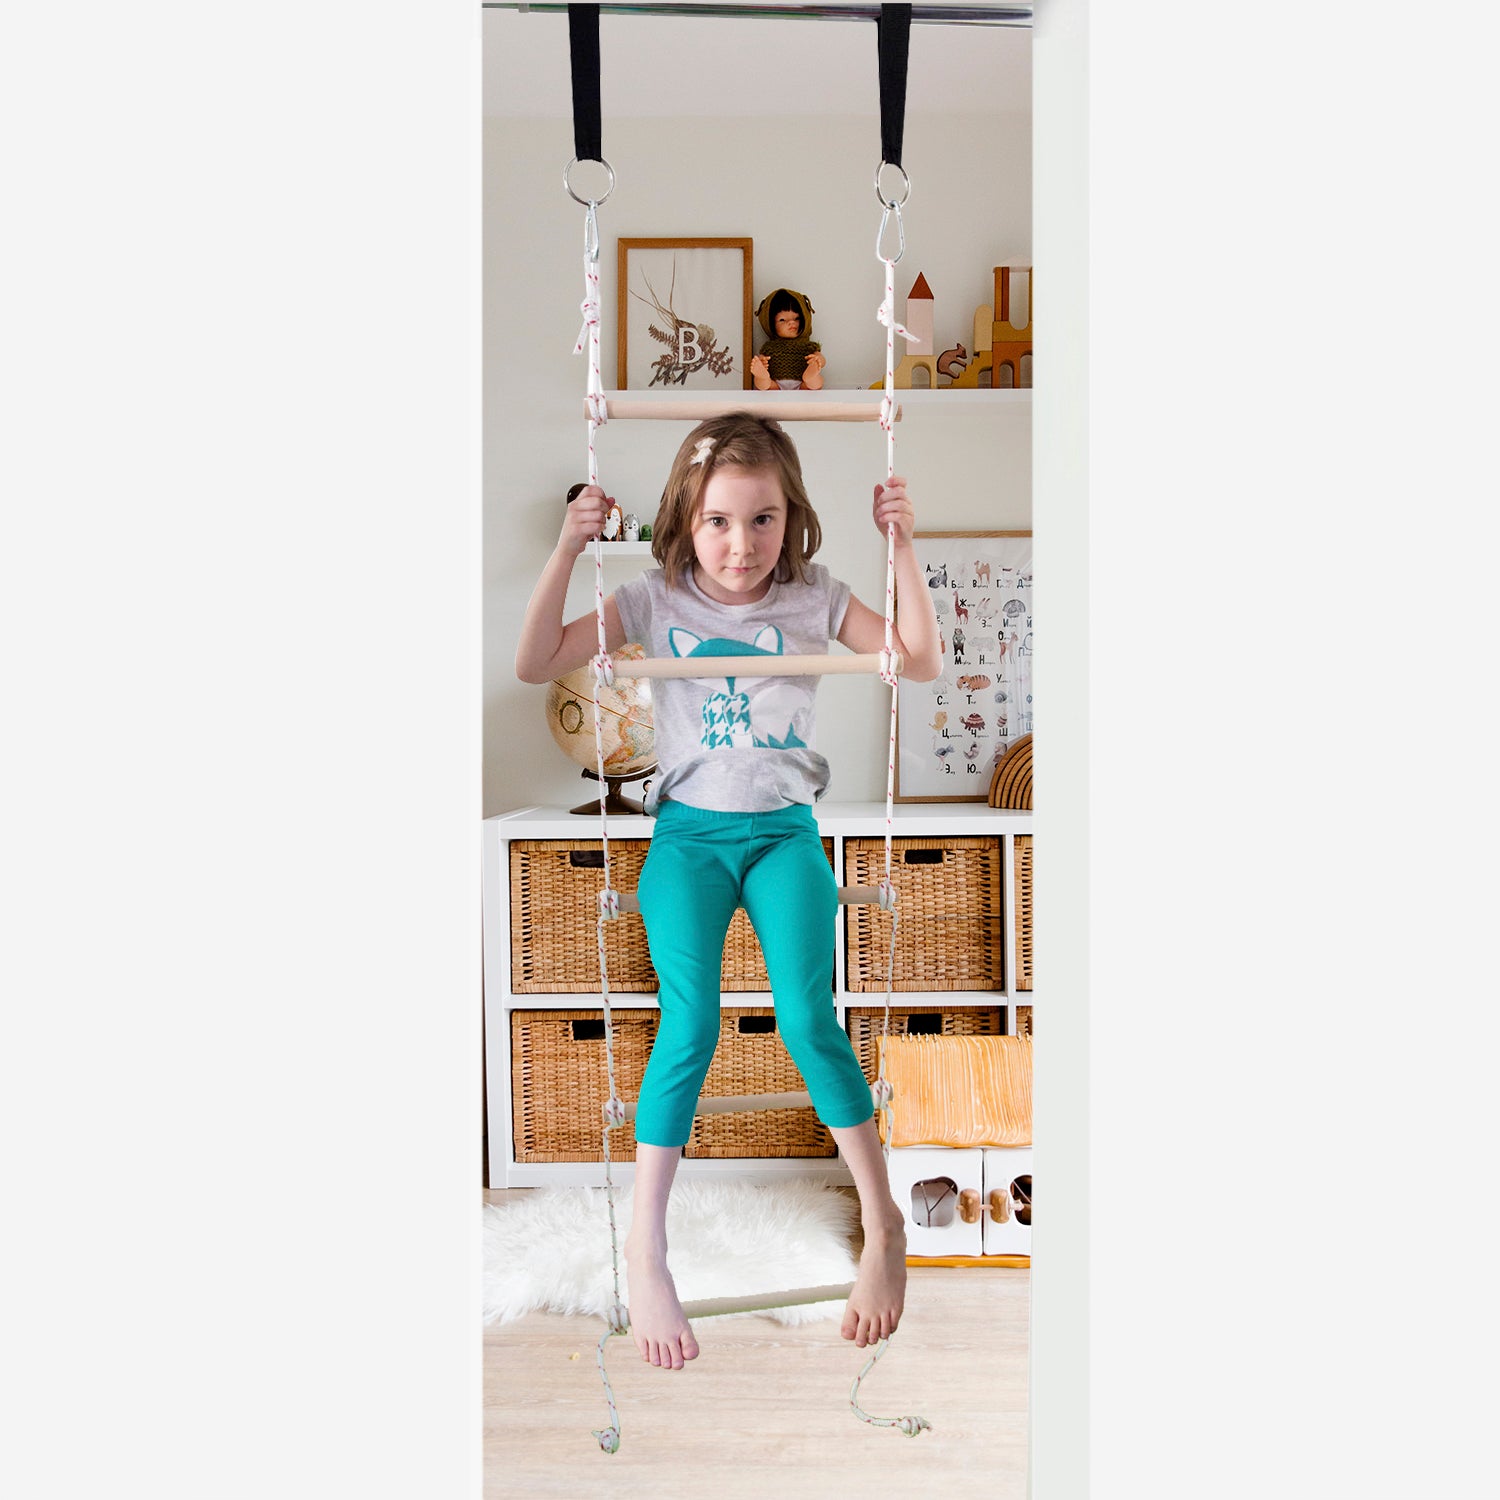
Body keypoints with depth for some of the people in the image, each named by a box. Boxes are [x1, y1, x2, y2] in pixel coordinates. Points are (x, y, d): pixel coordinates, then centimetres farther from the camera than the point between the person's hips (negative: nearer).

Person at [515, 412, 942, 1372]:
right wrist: (566, 553, -15)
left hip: (786, 831, 0)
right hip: (689, 832, 0)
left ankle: (884, 1228, 4)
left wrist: (903, 548, -12)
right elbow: (536, 664, -5)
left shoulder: (814, 601, 1)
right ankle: (646, 1248, -1)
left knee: (807, 1018, -16)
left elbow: (922, 662, -4)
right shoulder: (654, 602, -1)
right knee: (691, 1024, -17)